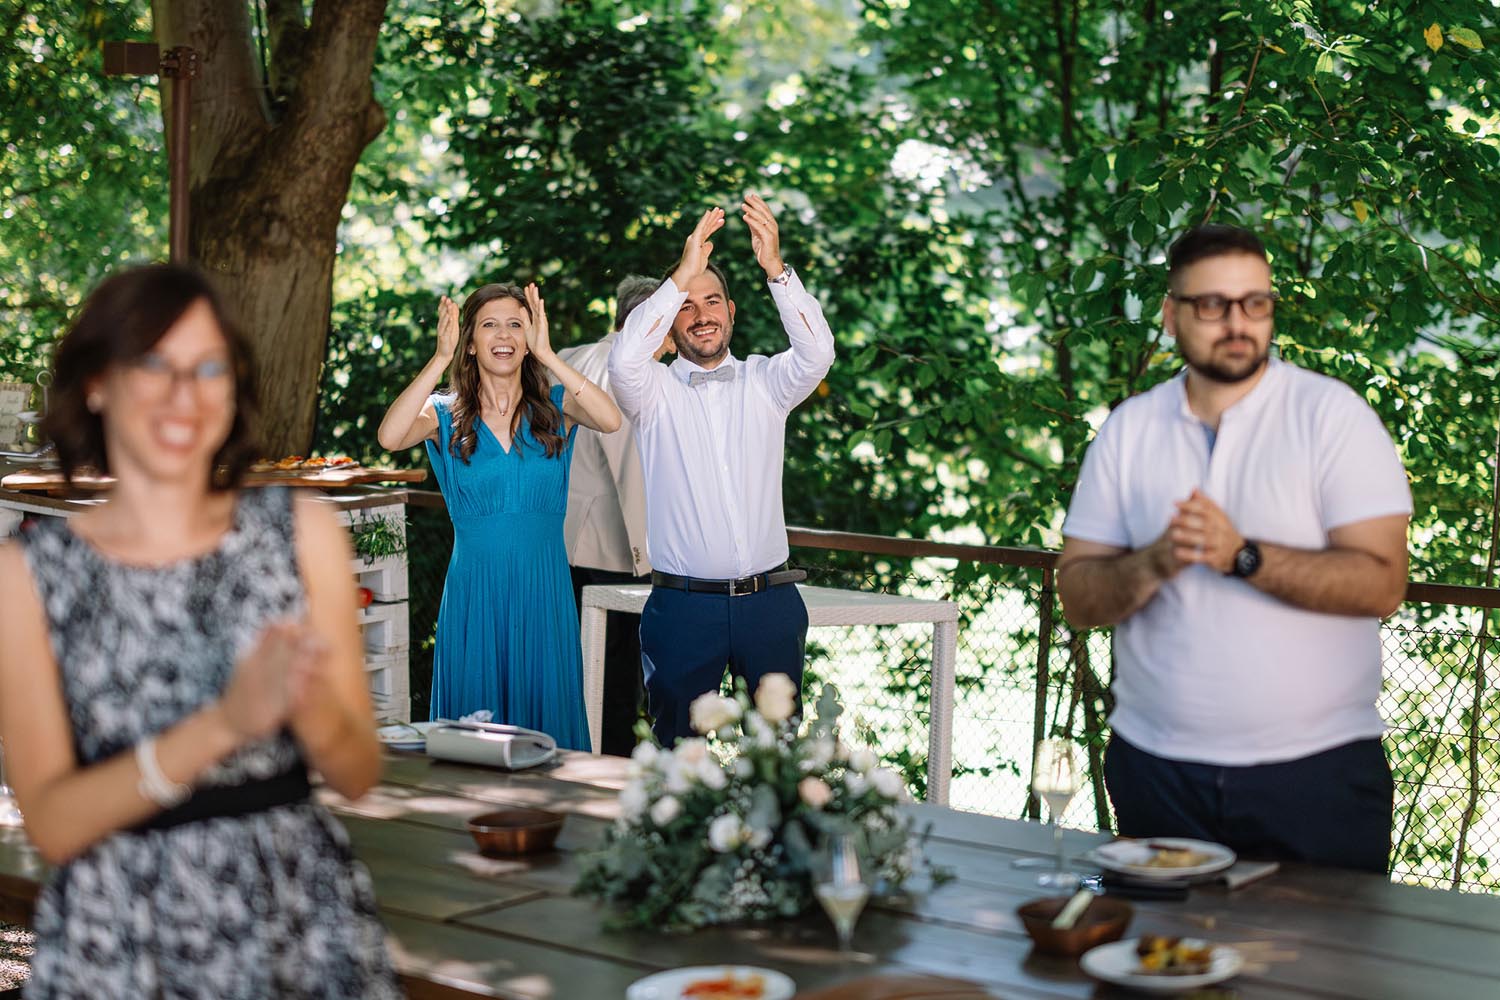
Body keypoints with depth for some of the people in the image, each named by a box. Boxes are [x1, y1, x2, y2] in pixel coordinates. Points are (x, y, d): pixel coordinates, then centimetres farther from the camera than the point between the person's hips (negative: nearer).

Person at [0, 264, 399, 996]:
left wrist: (309, 706, -20)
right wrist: (224, 724, -23)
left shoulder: (302, 531, 0)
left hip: (300, 919, 1)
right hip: (119, 940, -1)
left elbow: (358, 776, 2)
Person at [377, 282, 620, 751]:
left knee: (546, 720, 5)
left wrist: (547, 355, -20)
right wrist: (440, 358, -20)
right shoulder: (445, 414, 3)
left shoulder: (554, 406, 4)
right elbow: (389, 437, -18)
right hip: (474, 594, 0)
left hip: (544, 590, 1)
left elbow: (610, 420, -17)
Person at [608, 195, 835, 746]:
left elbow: (816, 353, -10)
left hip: (770, 599, 2)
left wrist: (775, 267, -23)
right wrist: (681, 276, -23)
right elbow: (625, 361, -18)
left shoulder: (765, 382, 8)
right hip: (683, 603, -2)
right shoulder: (655, 391, 4)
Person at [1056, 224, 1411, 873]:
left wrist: (1243, 556, -21)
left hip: (1317, 769, -2)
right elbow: (1078, 597, 2)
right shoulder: (1128, 430, 6)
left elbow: (1381, 584, -12)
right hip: (1157, 765, 3)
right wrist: (1152, 564, -17)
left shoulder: (1333, 414, -3)